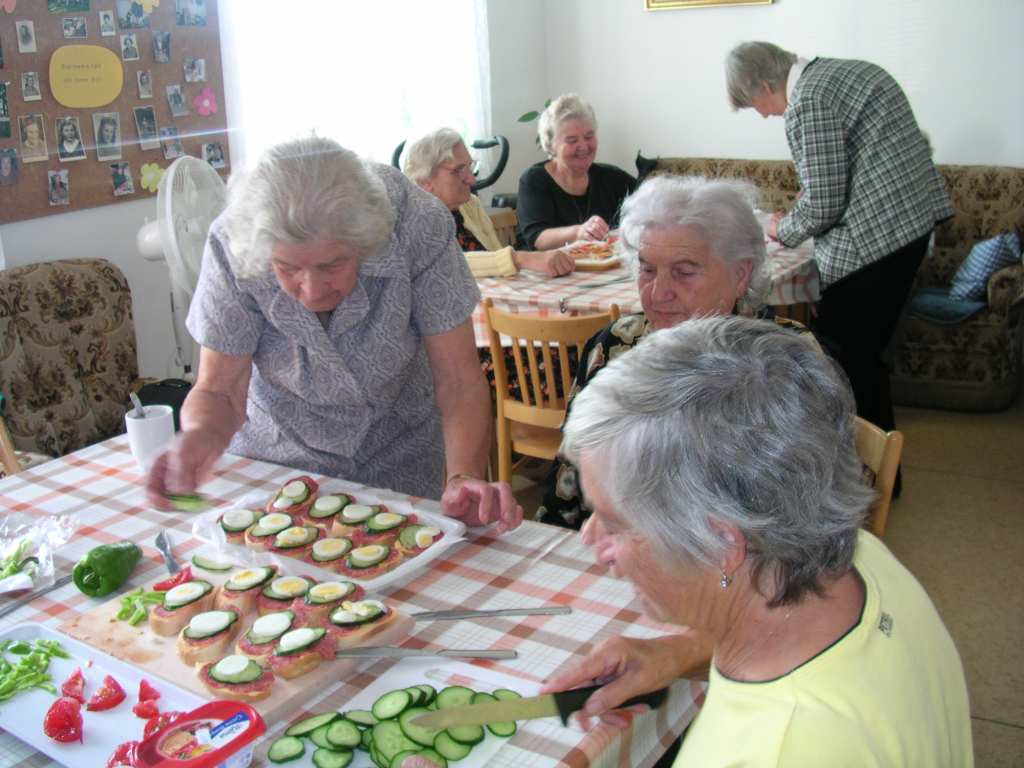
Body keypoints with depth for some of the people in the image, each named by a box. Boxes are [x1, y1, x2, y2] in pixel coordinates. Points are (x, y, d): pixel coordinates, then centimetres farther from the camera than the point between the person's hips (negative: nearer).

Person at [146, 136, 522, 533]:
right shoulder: (232, 245, -26)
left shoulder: (417, 227, -29)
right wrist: (199, 436, -39)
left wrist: (463, 477, -40)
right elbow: (219, 390, -17)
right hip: (281, 453, 1)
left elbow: (459, 383, -24)